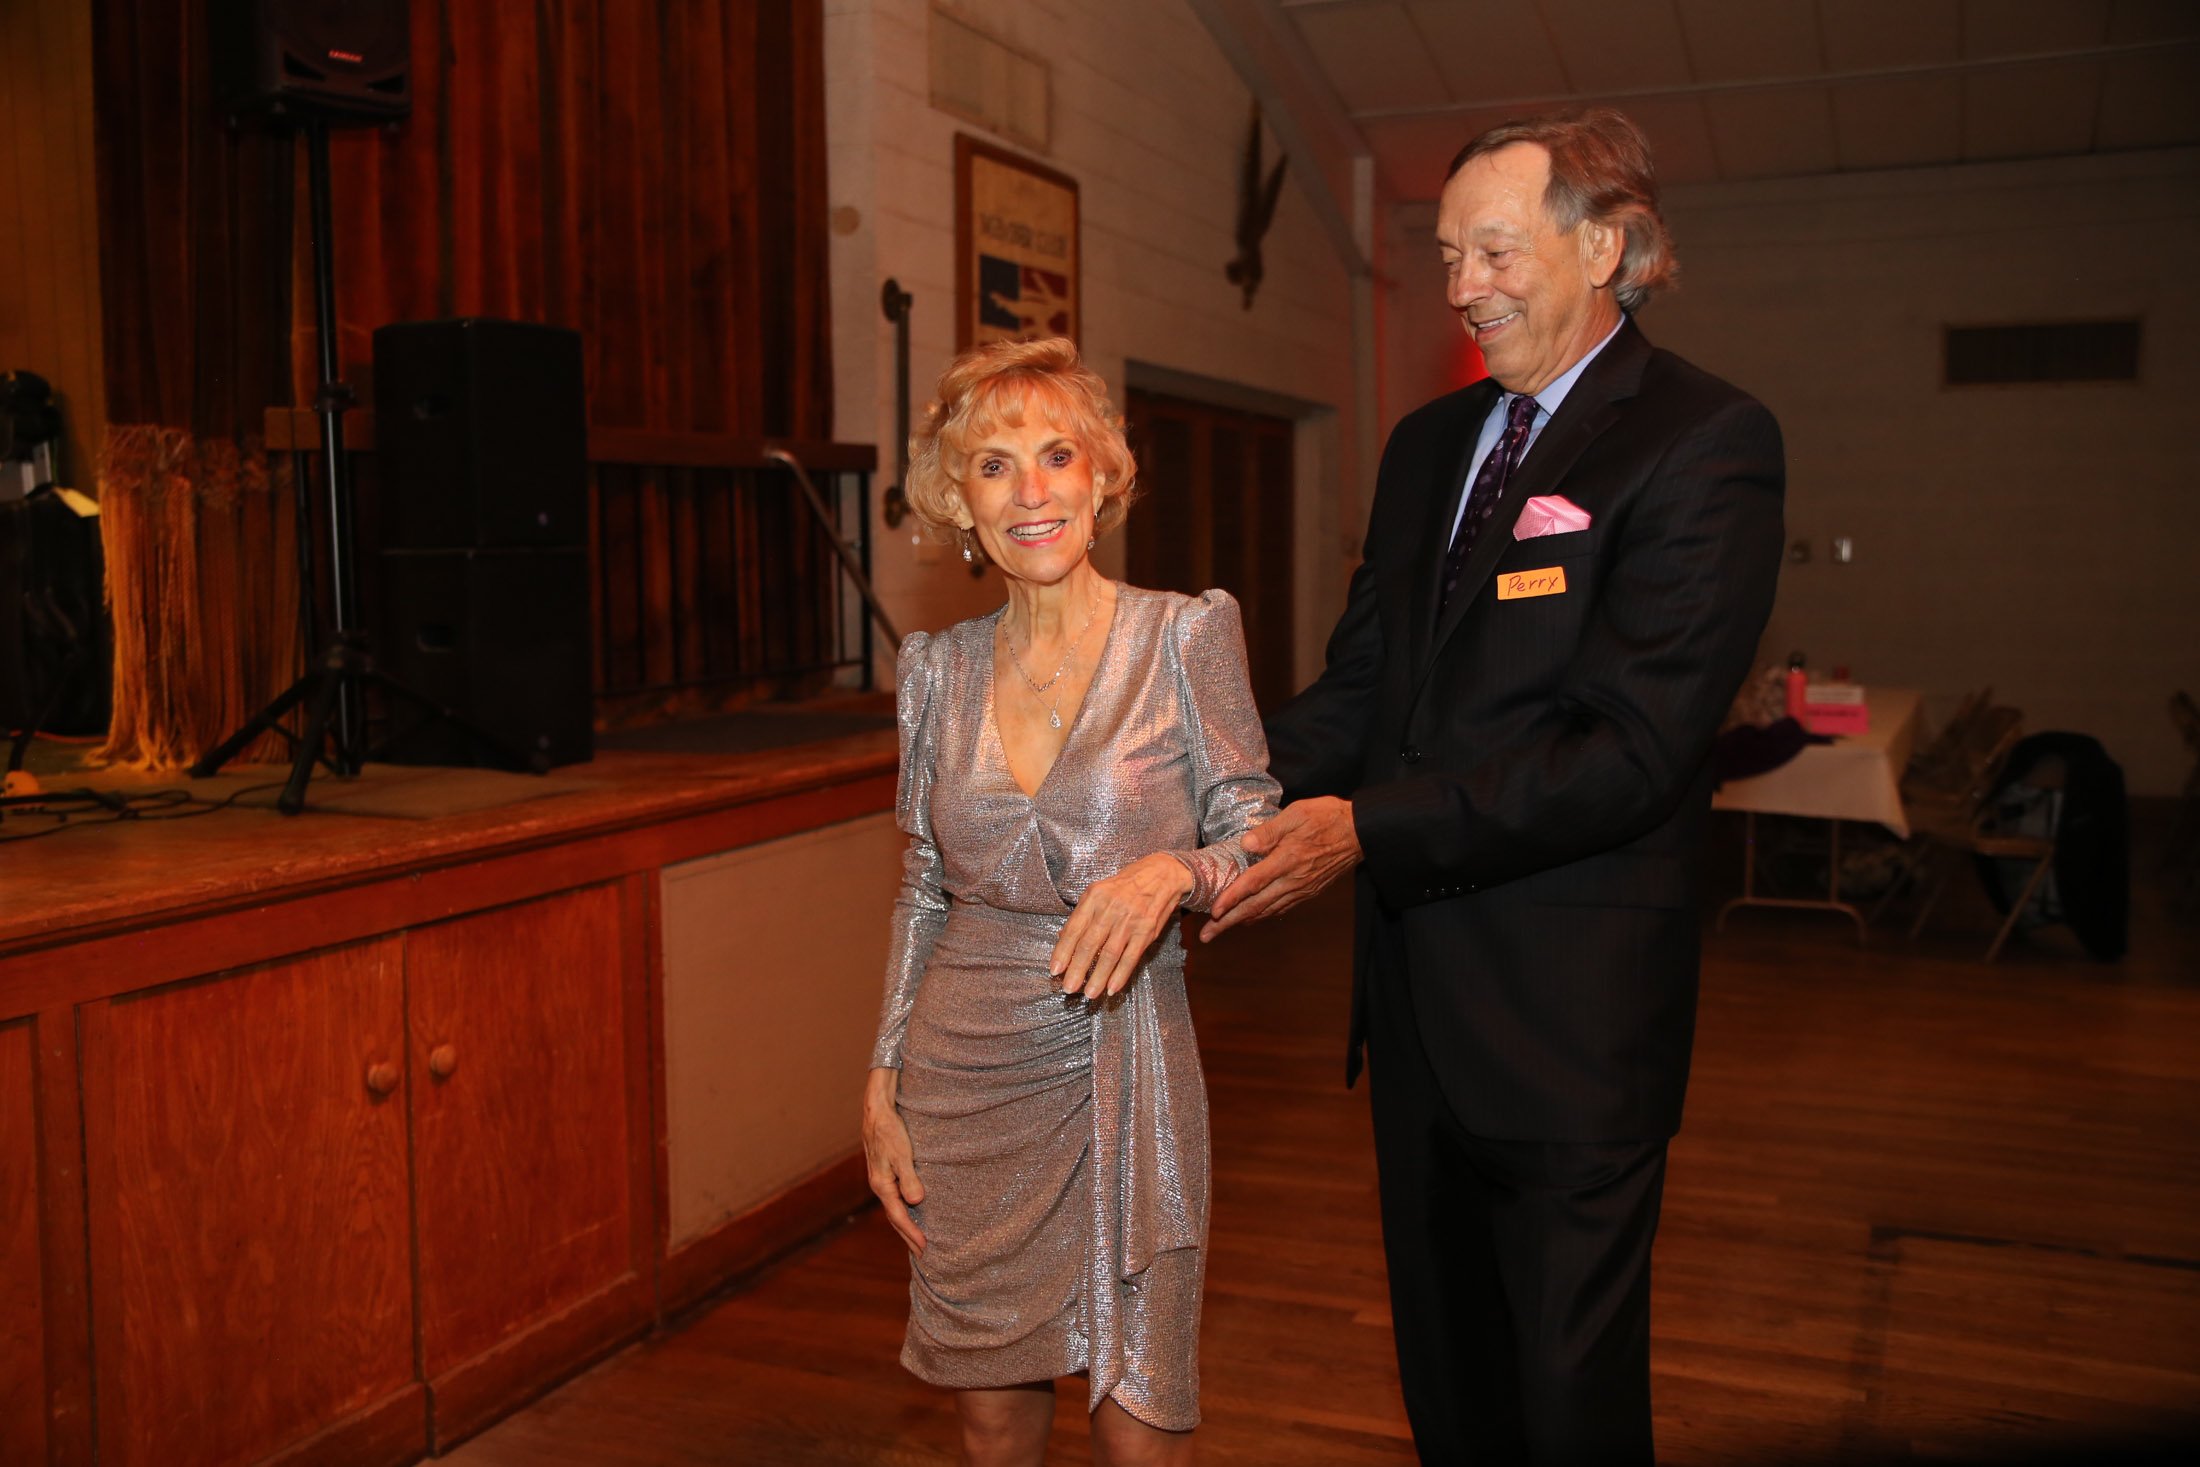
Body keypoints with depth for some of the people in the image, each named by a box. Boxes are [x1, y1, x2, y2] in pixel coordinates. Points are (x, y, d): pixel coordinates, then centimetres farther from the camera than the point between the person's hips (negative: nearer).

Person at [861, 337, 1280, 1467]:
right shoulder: (940, 669, 4)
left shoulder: (1188, 634, -6)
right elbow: (923, 894, 11)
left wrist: (1173, 869, -26)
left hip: (1122, 1071, -3)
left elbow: (1257, 841, -5)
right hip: (963, 1075, 3)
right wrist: (882, 1084, 8)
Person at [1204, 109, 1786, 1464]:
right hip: (1417, 992, 7)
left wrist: (1368, 830, -23)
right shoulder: (1429, 444, 12)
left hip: (1573, 1011, -7)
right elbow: (1359, 687, 9)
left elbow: (1634, 747, -20)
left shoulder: (1705, 439, -11)